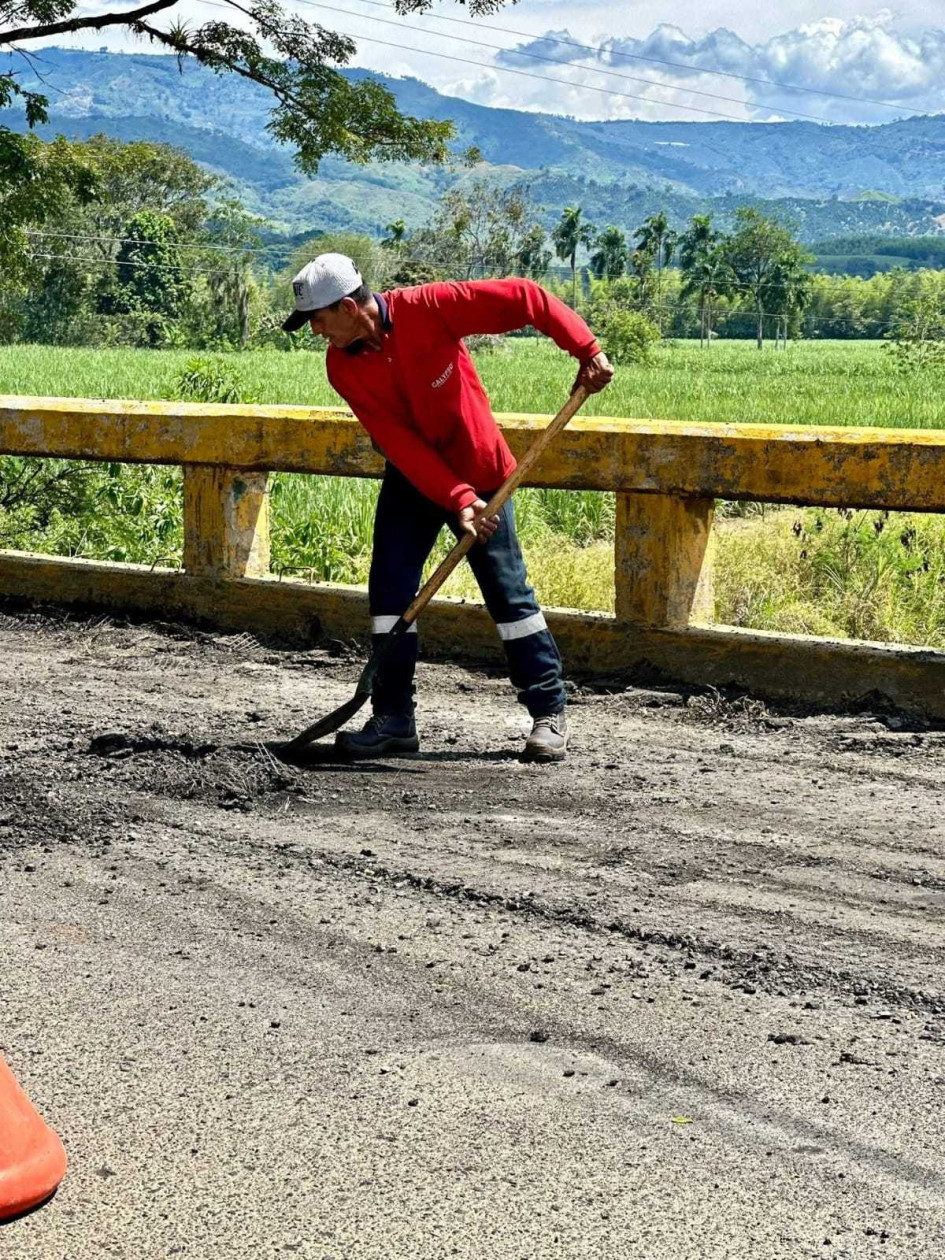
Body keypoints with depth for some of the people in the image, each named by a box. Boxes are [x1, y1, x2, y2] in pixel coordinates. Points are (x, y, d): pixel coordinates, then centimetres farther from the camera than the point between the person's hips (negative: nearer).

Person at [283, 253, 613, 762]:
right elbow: (400, 443, -19)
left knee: (508, 593, -1)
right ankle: (394, 718, 5)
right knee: (389, 589, -4)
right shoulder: (342, 367, -13)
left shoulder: (430, 307, -24)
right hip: (411, 478, 4)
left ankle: (549, 713, 10)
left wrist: (587, 349, -26)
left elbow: (526, 298, -20)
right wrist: (456, 498, -29)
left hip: (479, 472, -4)